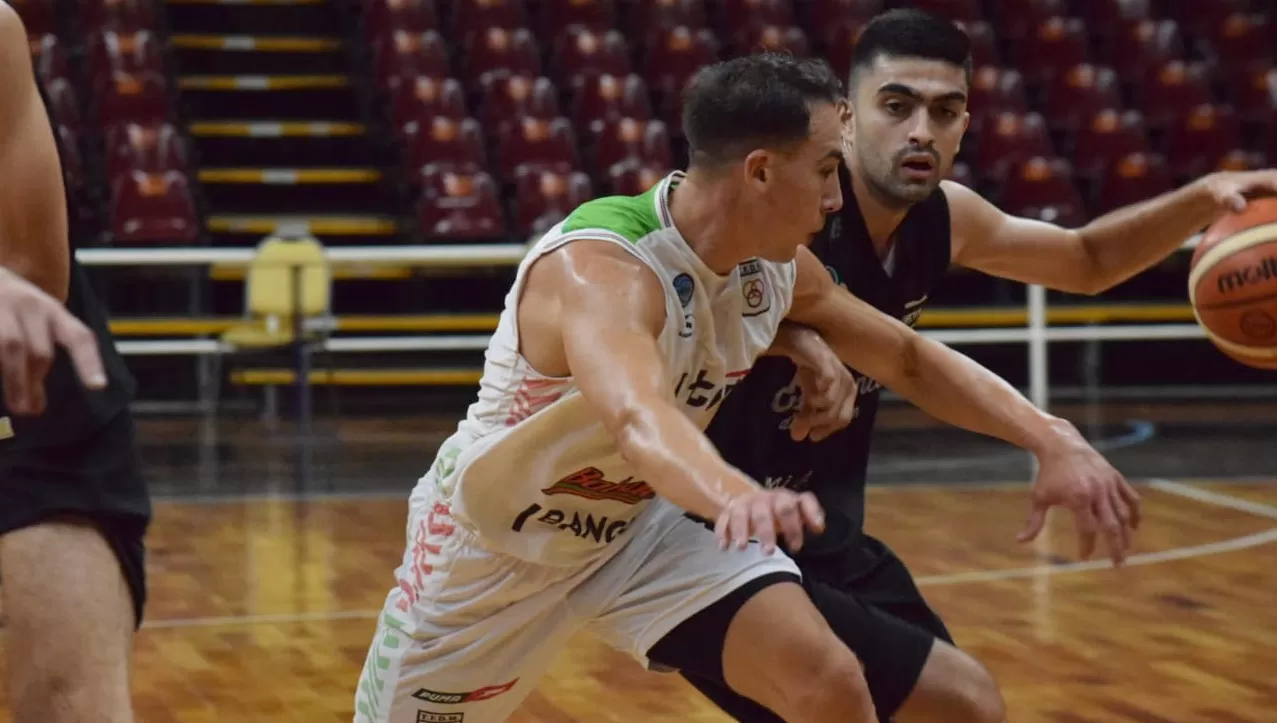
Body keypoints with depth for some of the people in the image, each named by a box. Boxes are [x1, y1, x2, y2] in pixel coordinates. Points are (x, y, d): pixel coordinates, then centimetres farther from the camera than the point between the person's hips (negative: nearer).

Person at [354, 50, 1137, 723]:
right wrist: (736, 495, -76)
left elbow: (910, 357, 4)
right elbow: (634, 416, -55)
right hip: (492, 541, -5)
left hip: (639, 526, 6)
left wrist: (1054, 439, -7)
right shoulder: (598, 269, -35)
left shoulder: (778, 267, -10)